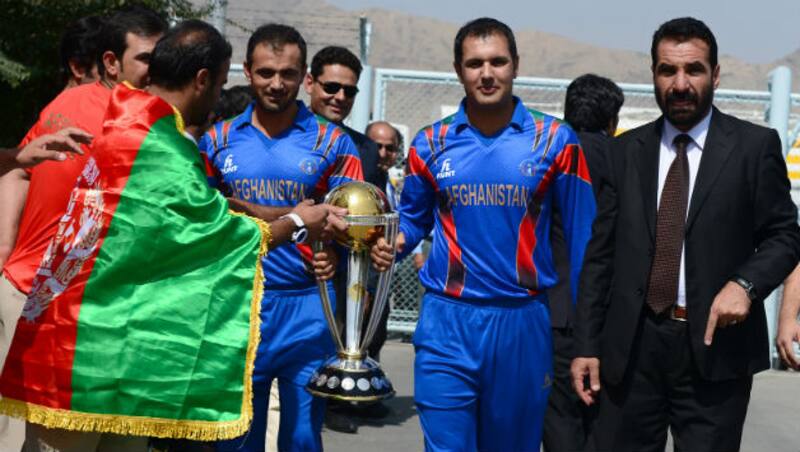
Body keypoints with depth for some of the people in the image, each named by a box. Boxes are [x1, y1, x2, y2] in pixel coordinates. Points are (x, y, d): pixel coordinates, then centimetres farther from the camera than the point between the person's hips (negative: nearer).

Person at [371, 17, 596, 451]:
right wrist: (392, 244, -10)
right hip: (447, 320, 0)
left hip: (522, 320, 0)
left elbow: (580, 234, 0)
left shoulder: (554, 140, -2)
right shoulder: (431, 143, 2)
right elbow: (413, 218, 14)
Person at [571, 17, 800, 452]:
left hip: (715, 343, -2)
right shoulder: (626, 150, 8)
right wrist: (586, 344, 3)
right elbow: (600, 252, 7)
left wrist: (746, 283, -18)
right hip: (631, 344, 2)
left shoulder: (755, 145, 1)